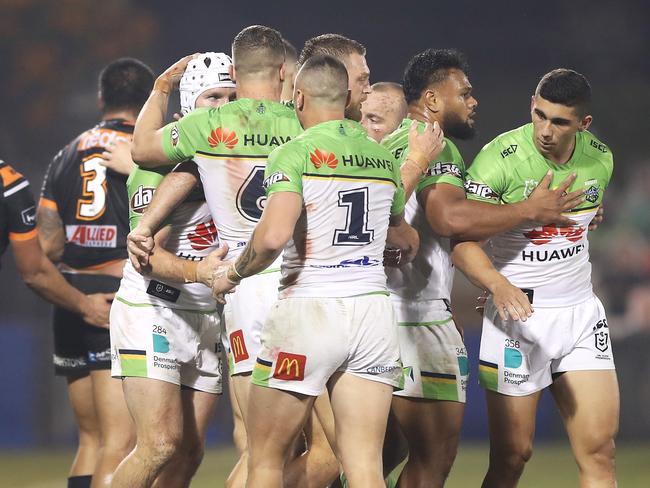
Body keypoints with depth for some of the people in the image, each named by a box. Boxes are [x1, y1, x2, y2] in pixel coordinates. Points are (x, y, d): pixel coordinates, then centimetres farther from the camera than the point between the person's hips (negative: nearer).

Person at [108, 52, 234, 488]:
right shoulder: (162, 160, -13)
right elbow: (148, 253, -21)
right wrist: (197, 271, -38)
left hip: (207, 319, 7)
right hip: (152, 313, -7)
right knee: (161, 445, -16)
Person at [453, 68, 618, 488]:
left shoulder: (600, 159, 3)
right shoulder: (501, 158, -15)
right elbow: (462, 239, -18)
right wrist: (498, 285, -34)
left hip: (582, 312, 5)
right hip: (519, 313, -5)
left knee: (600, 453, -3)